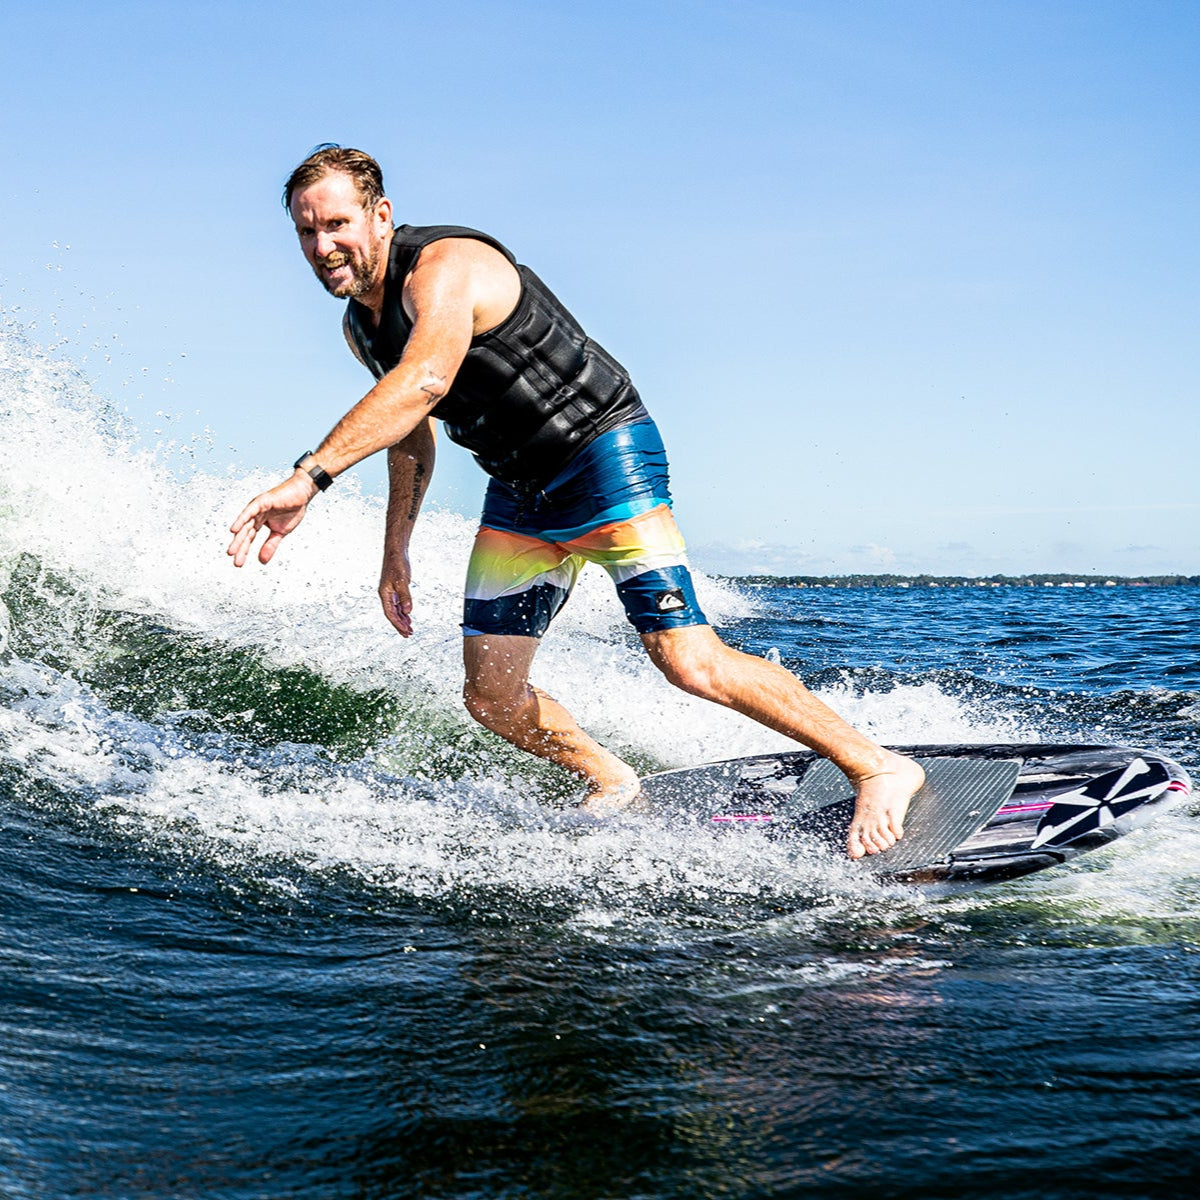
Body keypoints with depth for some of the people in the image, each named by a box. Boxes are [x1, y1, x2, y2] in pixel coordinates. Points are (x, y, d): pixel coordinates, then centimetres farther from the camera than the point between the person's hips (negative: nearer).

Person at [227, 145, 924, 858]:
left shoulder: (445, 267, -22)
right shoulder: (360, 324, 6)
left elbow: (423, 383, -43)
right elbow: (411, 435, 23)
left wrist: (309, 477, -51)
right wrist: (395, 553, 24)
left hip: (605, 452, -9)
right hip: (520, 491, 9)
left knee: (688, 662, -19)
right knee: (492, 698, 5)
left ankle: (879, 770, -5)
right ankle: (613, 785, 31)